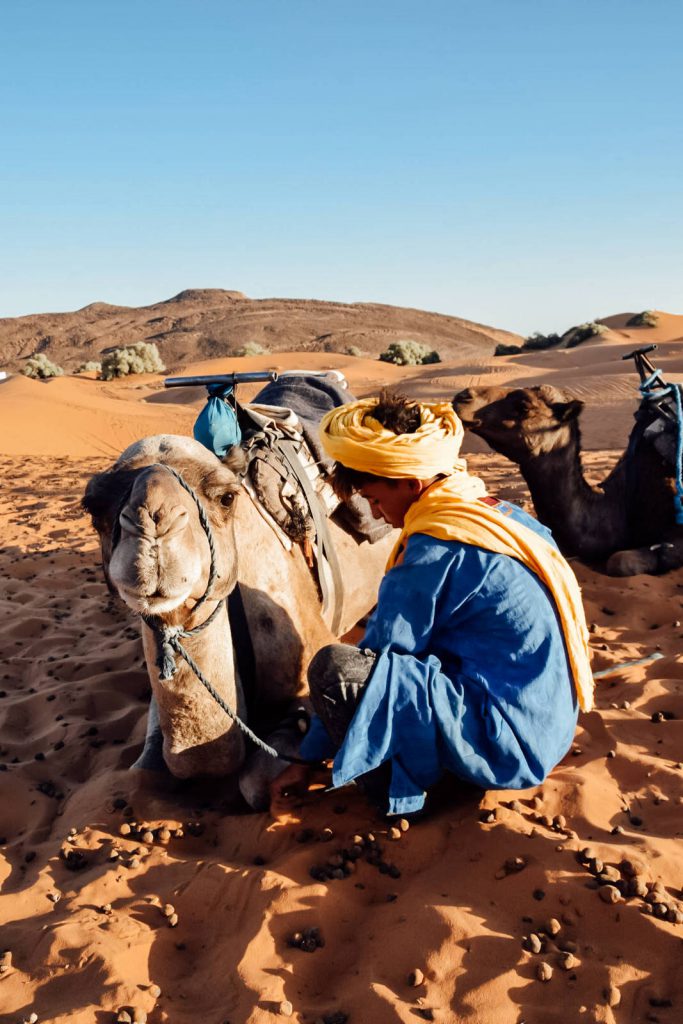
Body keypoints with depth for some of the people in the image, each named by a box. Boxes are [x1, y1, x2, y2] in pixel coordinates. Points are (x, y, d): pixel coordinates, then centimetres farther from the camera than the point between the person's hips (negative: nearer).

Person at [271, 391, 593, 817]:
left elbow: (375, 654, -12)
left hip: (509, 744, -10)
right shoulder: (498, 513, 7)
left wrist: (310, 754, -1)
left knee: (334, 667, -22)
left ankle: (400, 796, -2)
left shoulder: (437, 548, -19)